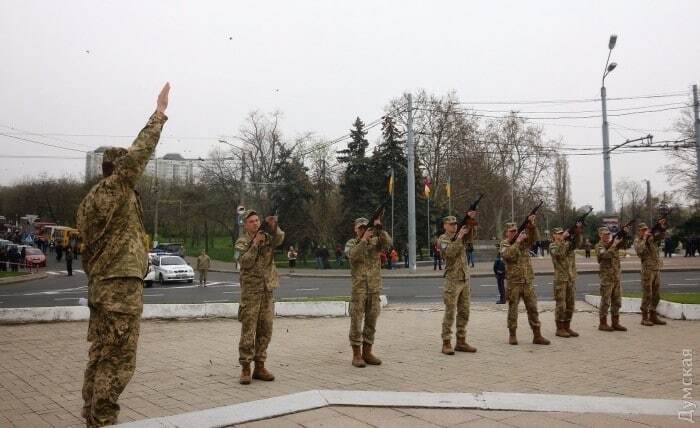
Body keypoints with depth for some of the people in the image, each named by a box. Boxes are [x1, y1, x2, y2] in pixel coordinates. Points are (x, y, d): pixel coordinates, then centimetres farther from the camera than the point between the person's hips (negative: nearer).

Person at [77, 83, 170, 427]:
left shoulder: (90, 199, 17)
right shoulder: (115, 188, -10)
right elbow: (139, 153, -16)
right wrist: (159, 113, -9)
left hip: (99, 285, 10)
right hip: (121, 285, -10)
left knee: (99, 356, 14)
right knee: (117, 361, -5)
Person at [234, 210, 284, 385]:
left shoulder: (268, 237, 10)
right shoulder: (242, 242, 1)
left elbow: (279, 239, -14)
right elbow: (246, 262, -15)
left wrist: (274, 226, -32)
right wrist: (255, 243, -19)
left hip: (267, 291, 4)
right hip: (250, 291, -4)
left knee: (265, 331, 8)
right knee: (248, 331, -3)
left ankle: (260, 367, 17)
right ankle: (245, 369, 4)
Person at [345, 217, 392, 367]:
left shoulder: (376, 241, 8)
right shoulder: (351, 243, 3)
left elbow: (388, 243, -12)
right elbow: (353, 255, -18)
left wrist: (380, 229, -25)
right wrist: (364, 239, -24)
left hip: (375, 289, 3)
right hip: (358, 289, -3)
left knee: (371, 321, 8)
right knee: (356, 321, -2)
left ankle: (367, 352, 17)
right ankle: (356, 355, 4)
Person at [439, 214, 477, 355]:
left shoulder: (461, 236, 14)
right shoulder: (442, 239, -3)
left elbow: (470, 236, -8)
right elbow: (450, 252, -21)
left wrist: (471, 220, -21)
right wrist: (459, 236, -21)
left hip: (465, 280, 7)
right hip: (452, 280, -6)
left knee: (464, 313, 8)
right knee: (450, 313, -5)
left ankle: (461, 342, 15)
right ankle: (446, 343, -2)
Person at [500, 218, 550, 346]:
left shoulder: (524, 240, 10)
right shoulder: (504, 244, 0)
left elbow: (534, 237, -7)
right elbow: (508, 255, -19)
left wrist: (531, 225, -23)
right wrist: (517, 241, -20)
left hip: (528, 282, 3)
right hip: (513, 282, -3)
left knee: (533, 308, 4)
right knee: (513, 309, 3)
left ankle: (537, 335, 8)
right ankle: (512, 335, 12)